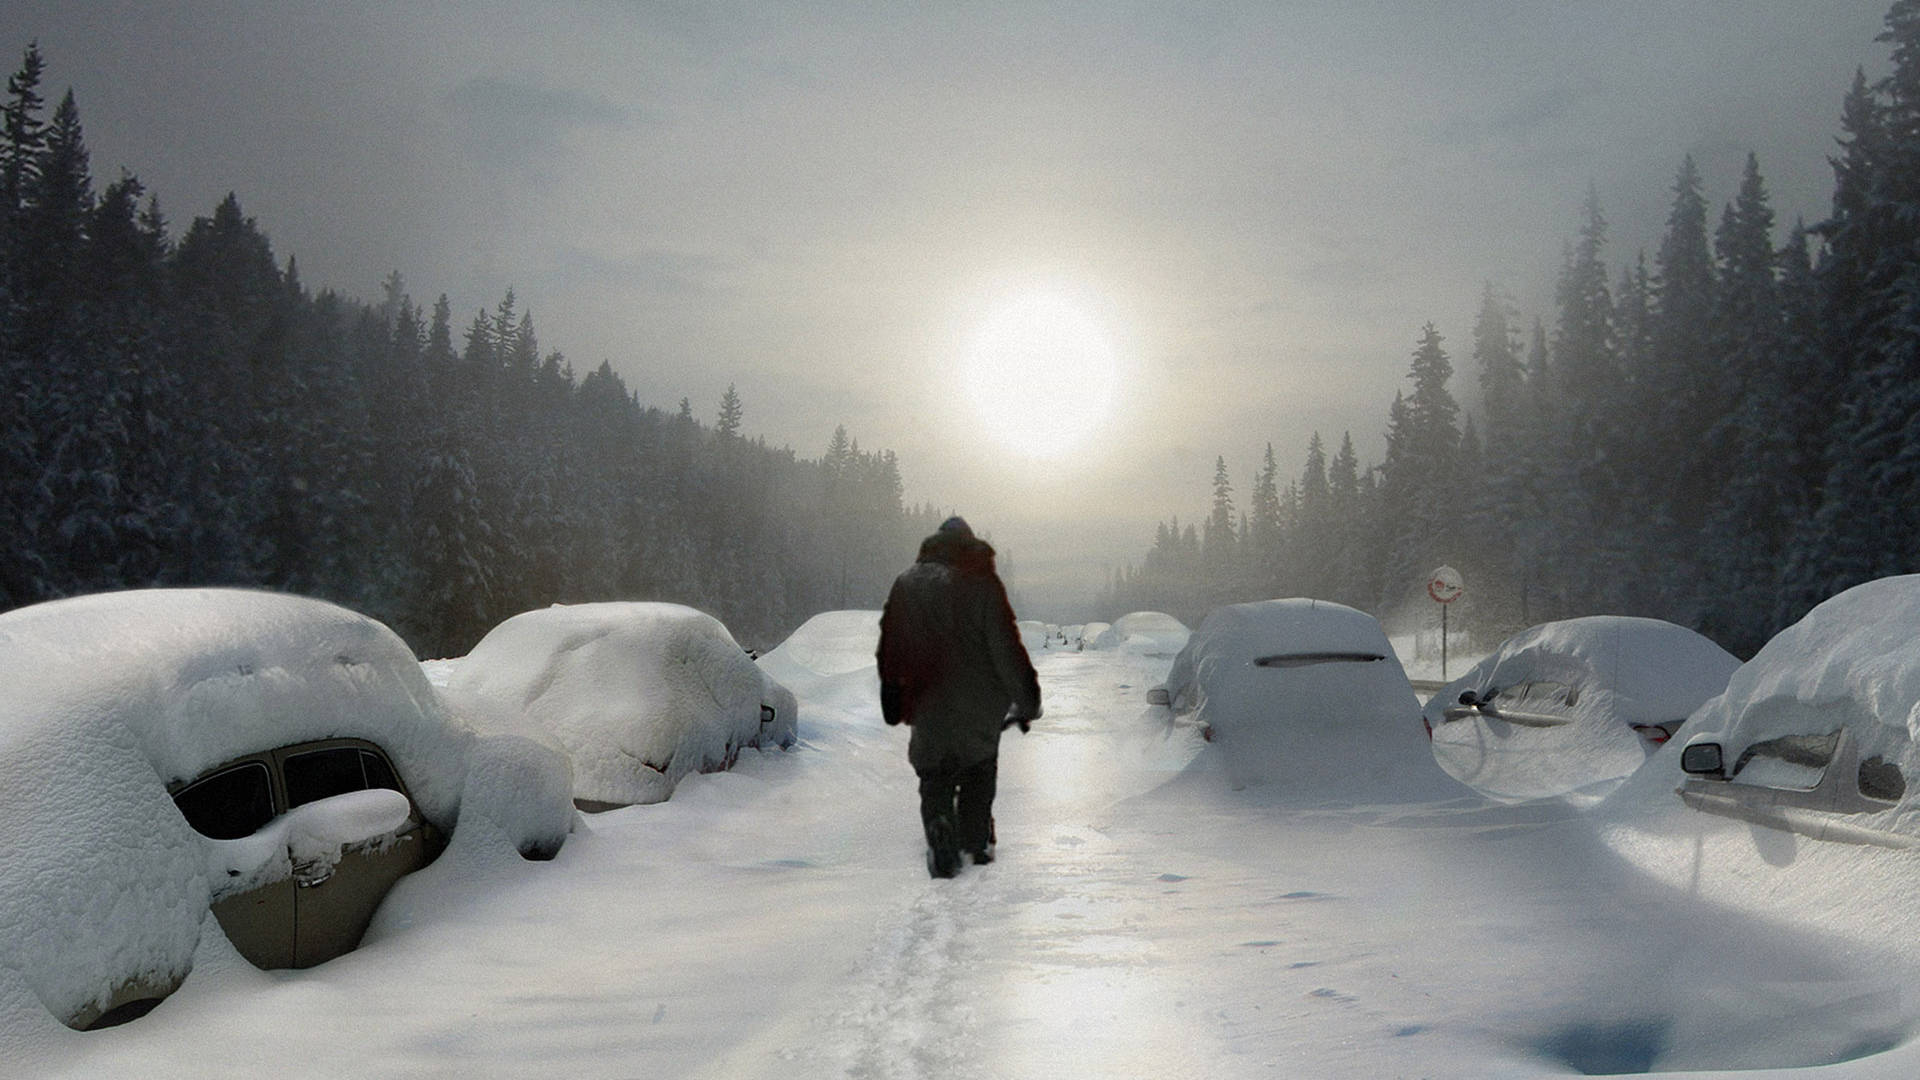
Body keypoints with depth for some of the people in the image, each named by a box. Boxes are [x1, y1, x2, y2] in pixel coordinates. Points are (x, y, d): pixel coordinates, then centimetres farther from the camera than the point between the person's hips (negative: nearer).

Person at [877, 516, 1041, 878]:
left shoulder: (906, 583, 5)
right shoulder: (982, 583, -10)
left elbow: (889, 650, 9)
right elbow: (1007, 647, -12)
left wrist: (893, 704, 17)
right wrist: (1026, 700, -5)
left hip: (927, 705, 2)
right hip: (979, 707, -2)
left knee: (934, 779, 9)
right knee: (979, 773, 18)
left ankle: (940, 832, -13)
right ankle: (977, 842, 19)